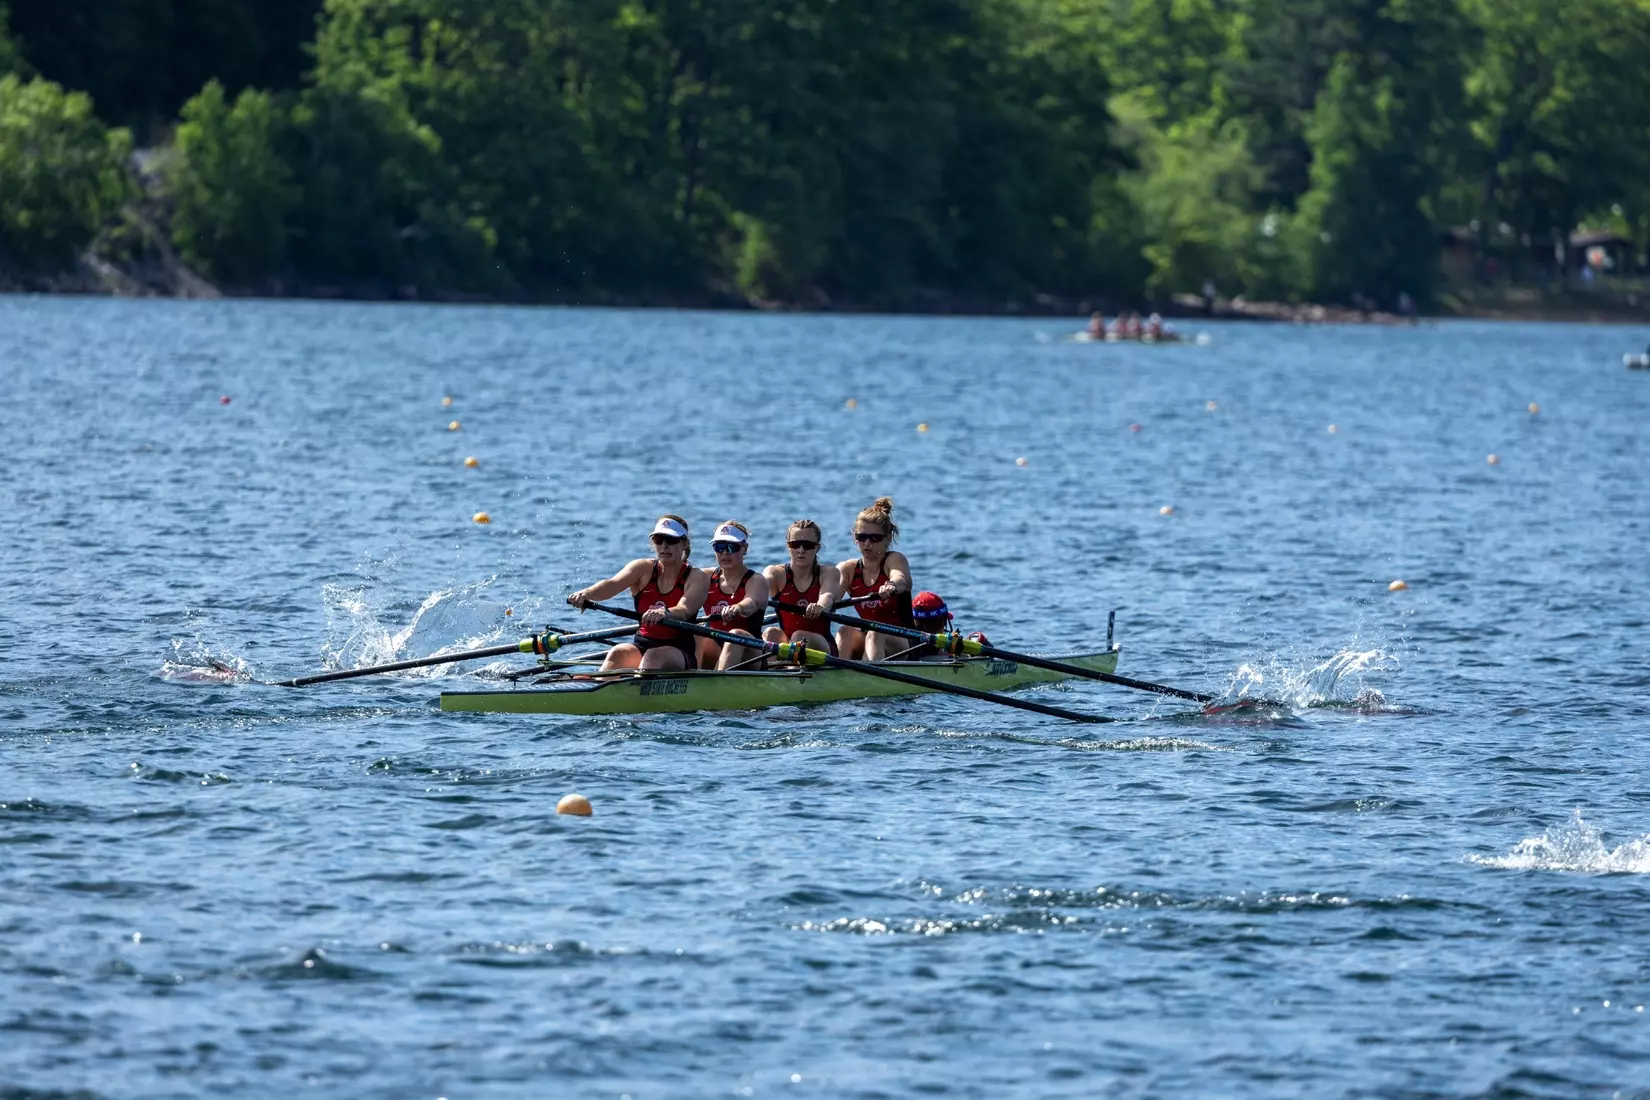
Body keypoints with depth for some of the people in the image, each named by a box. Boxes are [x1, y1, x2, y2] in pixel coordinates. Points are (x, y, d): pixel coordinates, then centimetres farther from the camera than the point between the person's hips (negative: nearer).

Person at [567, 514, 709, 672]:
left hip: (680, 651, -2)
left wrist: (664, 613, -47)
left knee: (653, 657, -35)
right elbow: (613, 584, -13)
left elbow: (684, 610, -22)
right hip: (641, 645, 2)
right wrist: (586, 593, -36)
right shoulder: (643, 568, 7)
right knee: (618, 653, -29)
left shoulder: (697, 578, -1)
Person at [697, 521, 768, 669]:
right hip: (713, 656, 4)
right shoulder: (707, 577, 14)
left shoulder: (756, 581, 0)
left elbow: (751, 603, -23)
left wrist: (736, 608, -49)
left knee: (736, 634, -34)